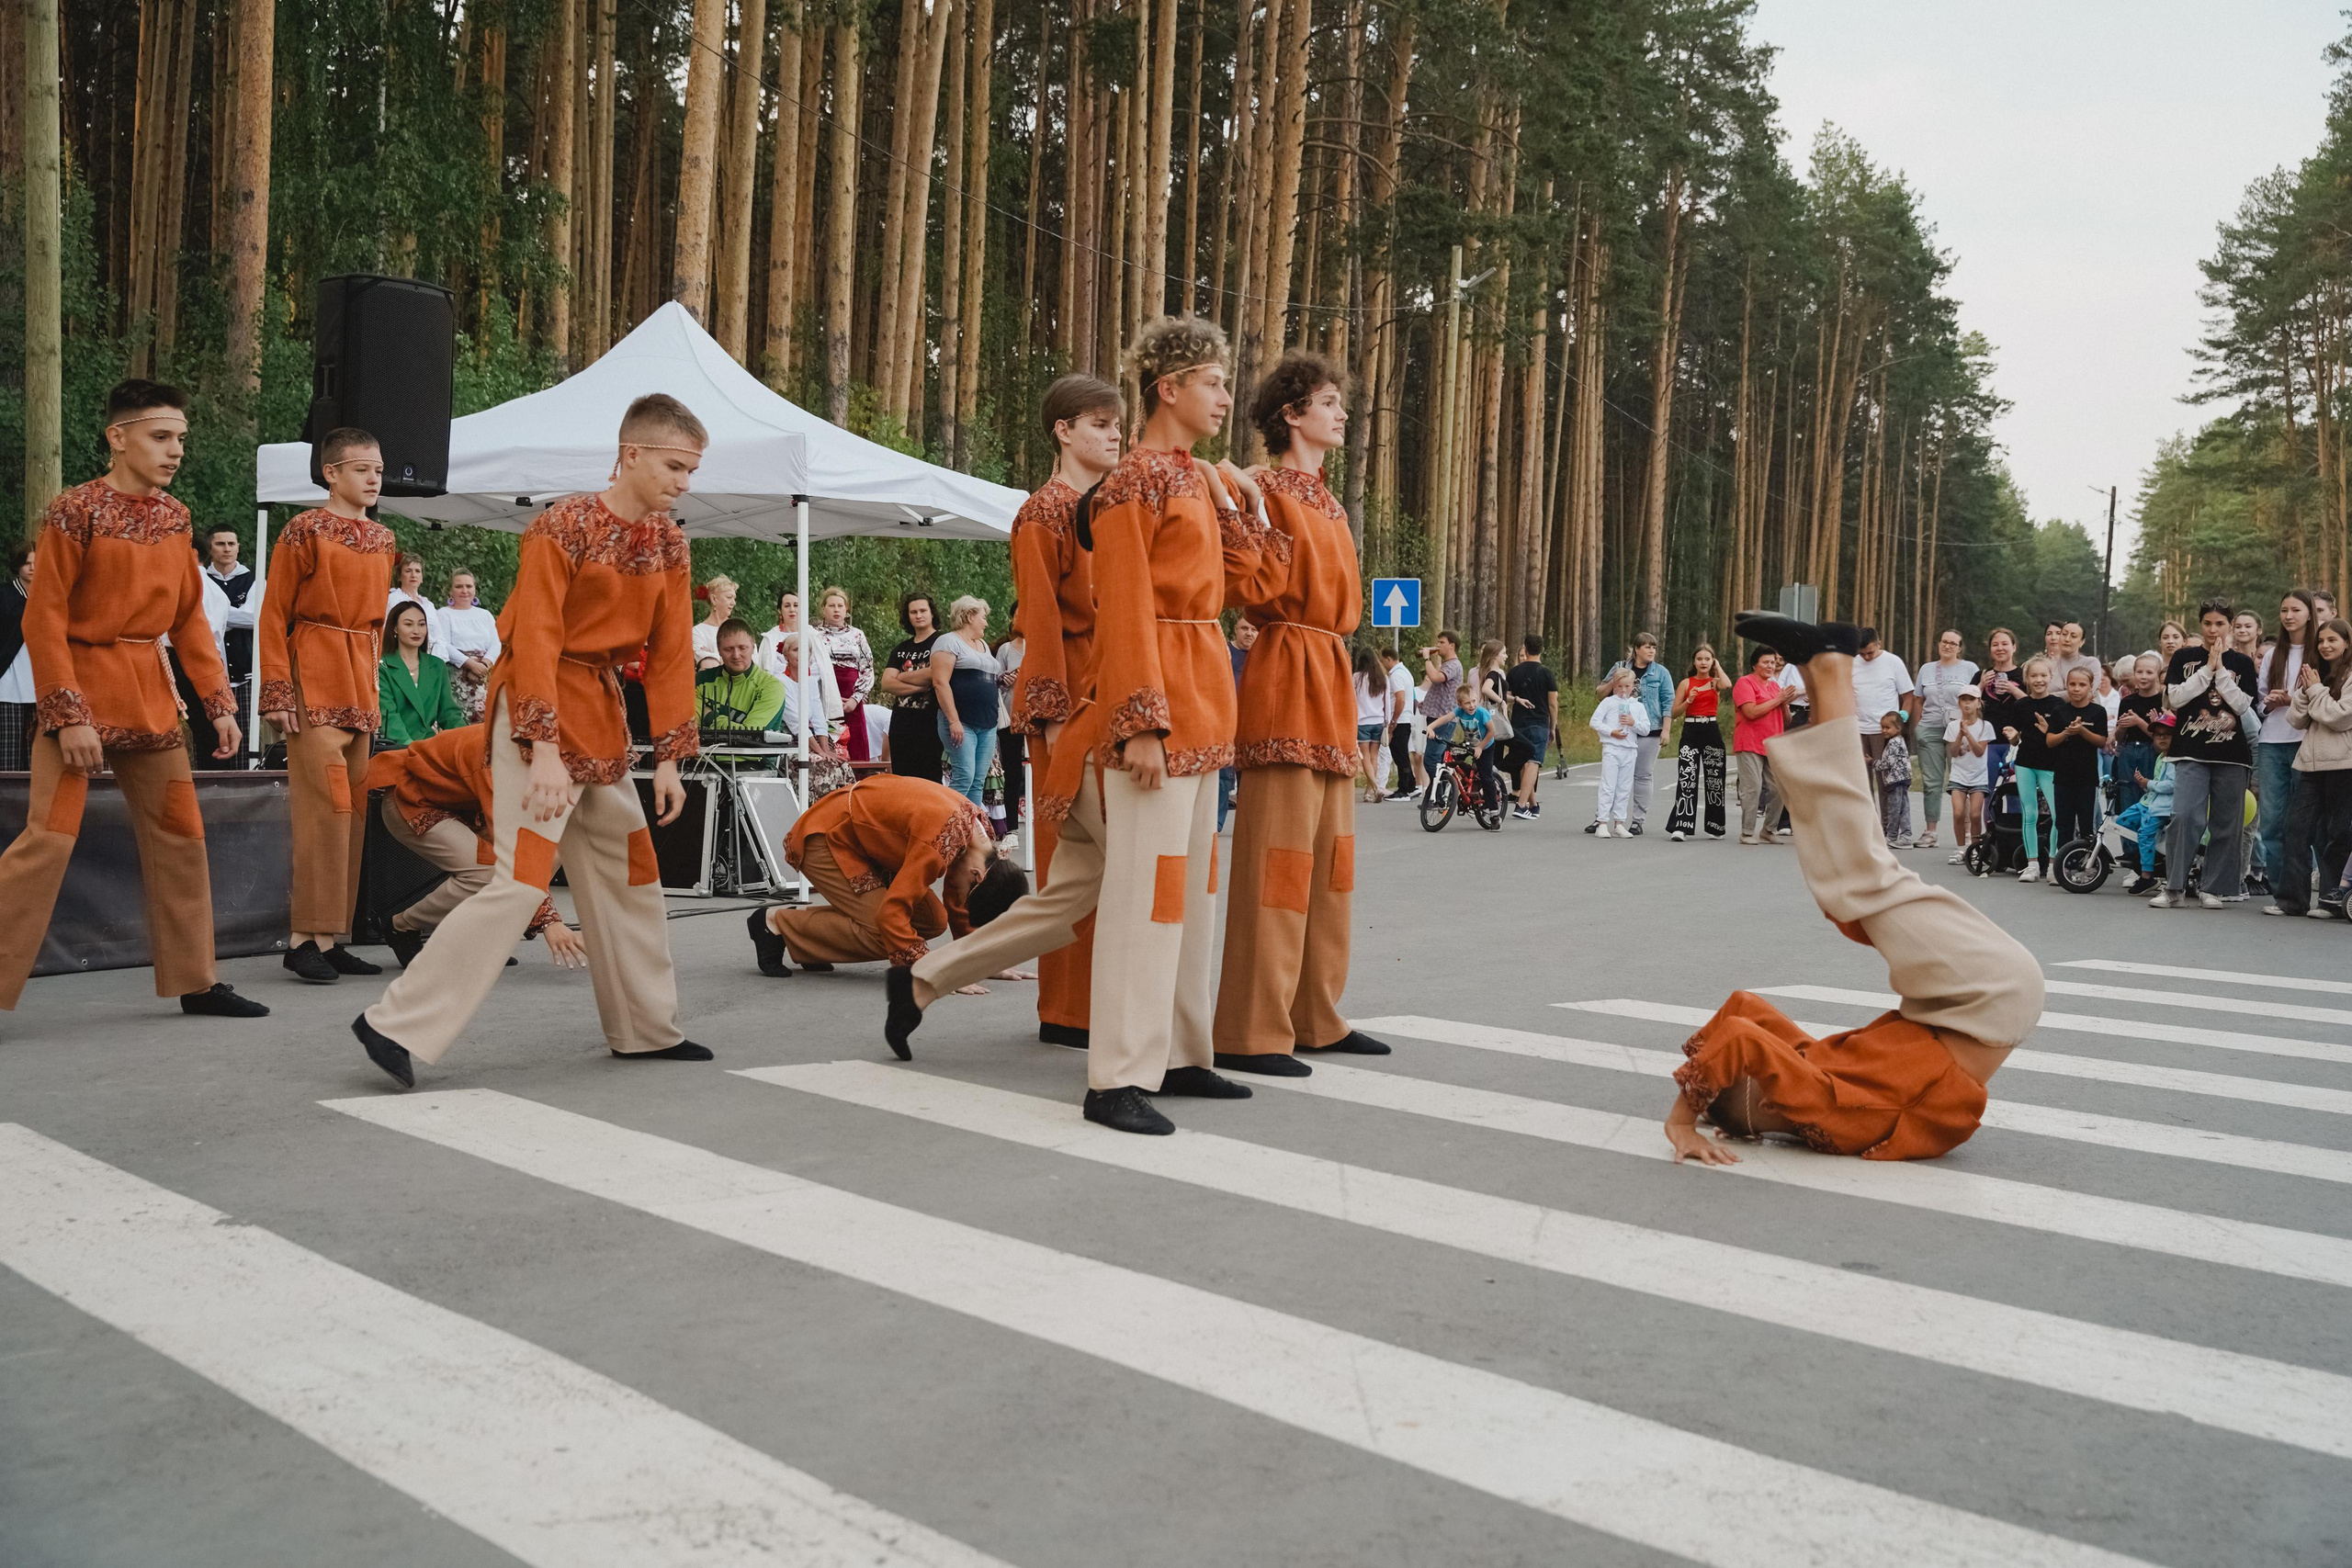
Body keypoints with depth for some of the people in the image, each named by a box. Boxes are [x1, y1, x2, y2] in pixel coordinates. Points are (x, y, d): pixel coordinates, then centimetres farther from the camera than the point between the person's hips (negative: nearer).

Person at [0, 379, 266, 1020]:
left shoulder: (173, 516, 8)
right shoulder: (75, 512, -12)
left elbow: (190, 617, 11)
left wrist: (219, 701, 4)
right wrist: (69, 716, -18)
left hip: (150, 696, 7)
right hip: (81, 693, -7)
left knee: (180, 835, 9)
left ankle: (195, 980, 19)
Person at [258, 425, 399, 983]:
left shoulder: (382, 539, 15)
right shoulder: (304, 530, -6)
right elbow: (273, 616, -7)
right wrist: (277, 693, -13)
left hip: (361, 685, 7)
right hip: (314, 682, -7)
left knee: (353, 809, 7)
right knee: (325, 806, -12)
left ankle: (332, 939, 13)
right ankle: (307, 939, -6)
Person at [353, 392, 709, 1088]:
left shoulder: (667, 544, 6)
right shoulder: (564, 527, -14)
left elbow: (671, 653, 6)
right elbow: (535, 639, -19)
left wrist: (669, 757, 2)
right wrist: (544, 750, -25)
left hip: (603, 715, 8)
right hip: (541, 712, -8)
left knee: (629, 873, 14)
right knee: (522, 879, -14)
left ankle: (646, 1029, 27)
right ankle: (397, 1025, -9)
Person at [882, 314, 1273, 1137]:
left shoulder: (1199, 478, 17)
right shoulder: (1135, 480, -10)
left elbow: (1240, 571, 17)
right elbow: (1125, 607, -17)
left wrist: (1234, 495, 8)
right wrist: (1142, 724, -22)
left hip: (1200, 704, 10)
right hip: (1153, 699, -10)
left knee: (1187, 883, 13)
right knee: (1145, 885, -9)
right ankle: (1122, 1078, -4)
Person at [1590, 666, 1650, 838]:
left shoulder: (1638, 706, 10)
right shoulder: (1608, 702, 1)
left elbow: (1646, 729, 6)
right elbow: (1595, 722, -4)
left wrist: (1633, 723, -11)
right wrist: (1611, 732, -13)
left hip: (1630, 751, 4)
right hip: (1611, 748, -4)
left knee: (1624, 788, 7)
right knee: (1608, 787, -5)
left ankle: (1619, 824, 12)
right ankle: (1603, 823, -3)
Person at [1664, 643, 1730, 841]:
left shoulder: (1715, 682, 9)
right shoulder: (1686, 683, 6)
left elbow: (1727, 685, -18)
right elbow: (1673, 713, 4)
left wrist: (1717, 667, -2)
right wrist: (1688, 701, -13)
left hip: (1712, 731, 2)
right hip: (1691, 731, -2)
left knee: (1714, 778, 6)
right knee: (1686, 778, -12)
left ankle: (1715, 827, 17)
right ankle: (1680, 826, -16)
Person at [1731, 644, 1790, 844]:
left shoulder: (1775, 685, 19)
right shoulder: (1746, 682, -3)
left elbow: (1786, 720, 20)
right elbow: (1751, 712, -17)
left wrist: (1785, 703, 0)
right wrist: (1776, 700, -10)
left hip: (1772, 745, 7)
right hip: (1750, 745, -7)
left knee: (1778, 788, 4)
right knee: (1753, 788, -11)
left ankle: (1768, 829, 17)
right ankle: (1747, 832, -5)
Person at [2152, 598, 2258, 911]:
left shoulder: (2242, 663, 9)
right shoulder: (2184, 658, 8)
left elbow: (2242, 704, -3)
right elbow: (2175, 697, -4)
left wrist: (2220, 670, -8)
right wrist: (2207, 669, -8)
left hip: (2231, 754, 2)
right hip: (2192, 751, -2)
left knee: (2226, 824, 2)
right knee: (2185, 816, -14)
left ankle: (2213, 888, 12)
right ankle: (2174, 887, -8)